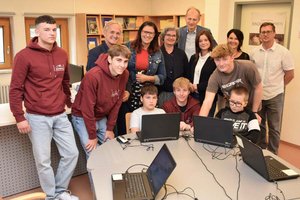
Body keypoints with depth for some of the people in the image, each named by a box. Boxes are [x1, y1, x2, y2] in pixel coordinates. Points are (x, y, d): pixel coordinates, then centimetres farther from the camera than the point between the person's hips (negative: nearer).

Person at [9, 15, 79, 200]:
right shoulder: (24, 56, -8)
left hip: (61, 116, 5)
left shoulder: (62, 55, 8)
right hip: (37, 118, -5)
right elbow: (15, 89, -8)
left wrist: (69, 103, 23)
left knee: (72, 153, 8)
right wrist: (20, 117, -10)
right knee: (43, 160, 3)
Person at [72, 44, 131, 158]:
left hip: (102, 117, 6)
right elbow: (87, 108, -24)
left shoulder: (124, 74, -10)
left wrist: (110, 128, -1)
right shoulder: (93, 76, -29)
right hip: (82, 117, -5)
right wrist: (92, 136, -17)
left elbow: (117, 103, -2)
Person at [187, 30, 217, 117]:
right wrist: (190, 87, -6)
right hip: (192, 95, 5)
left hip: (208, 97, -5)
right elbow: (188, 76, 13)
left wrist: (197, 87, -12)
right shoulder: (193, 58, 14)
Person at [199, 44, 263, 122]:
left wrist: (254, 112, -8)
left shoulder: (247, 67, -27)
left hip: (250, 109, -1)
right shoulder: (215, 77, -23)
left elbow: (258, 88, -14)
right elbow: (207, 101, -29)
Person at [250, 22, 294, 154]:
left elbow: (290, 75, -4)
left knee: (274, 128, 7)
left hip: (275, 96, -3)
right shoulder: (254, 52, 1)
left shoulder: (283, 52, -9)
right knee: (259, 125, 17)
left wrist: (277, 86, 0)